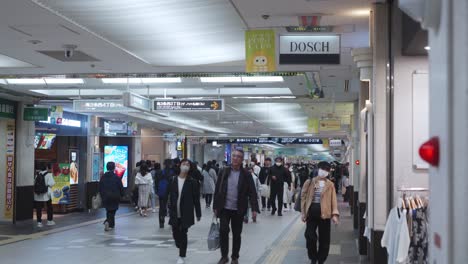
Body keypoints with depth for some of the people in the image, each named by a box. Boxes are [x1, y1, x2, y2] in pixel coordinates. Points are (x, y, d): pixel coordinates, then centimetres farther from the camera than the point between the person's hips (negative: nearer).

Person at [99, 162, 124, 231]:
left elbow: (100, 188, 7)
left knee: (108, 211, 17)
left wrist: (102, 196, 16)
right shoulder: (116, 177, -9)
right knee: (112, 211, 2)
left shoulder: (103, 177, 2)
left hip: (105, 197, 4)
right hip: (114, 197, -4)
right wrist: (121, 195, 9)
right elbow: (121, 188, -6)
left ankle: (111, 225, 22)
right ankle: (108, 222, -19)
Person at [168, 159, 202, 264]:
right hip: (175, 213, 4)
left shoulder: (192, 181, -7)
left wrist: (198, 214, -5)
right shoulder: (173, 180, 2)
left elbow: (196, 199, -5)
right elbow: (171, 197, 7)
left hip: (186, 214, -3)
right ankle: (182, 250, 36)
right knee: (175, 234, 10)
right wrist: (170, 210, 7)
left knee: (183, 234, -1)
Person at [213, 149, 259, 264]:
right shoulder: (224, 172, 1)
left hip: (238, 210, -1)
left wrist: (254, 208, -14)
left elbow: (252, 193, -6)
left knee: (236, 234, 8)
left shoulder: (246, 175, -3)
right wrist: (215, 206, 1)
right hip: (224, 208, 1)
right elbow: (217, 190, 4)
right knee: (223, 231, -4)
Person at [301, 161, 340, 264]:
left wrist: (335, 214, -12)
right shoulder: (309, 182, 2)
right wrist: (303, 213, 0)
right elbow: (304, 197, 4)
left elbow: (333, 200, -1)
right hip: (312, 211, 0)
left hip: (324, 212, 0)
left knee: (324, 238, 6)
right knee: (310, 236, -3)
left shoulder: (330, 184, 3)